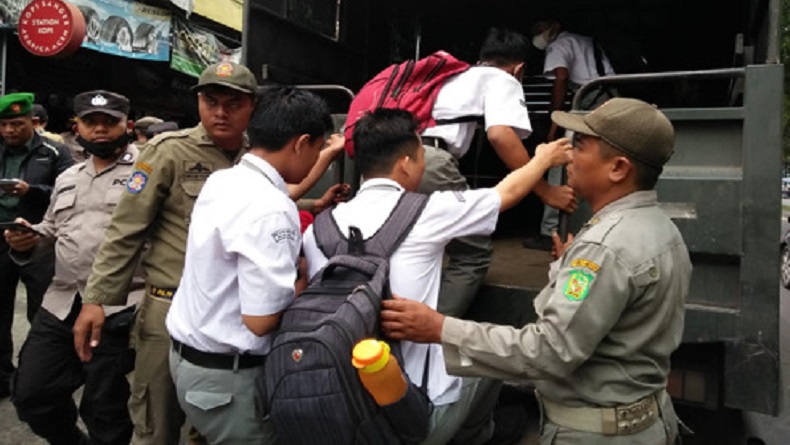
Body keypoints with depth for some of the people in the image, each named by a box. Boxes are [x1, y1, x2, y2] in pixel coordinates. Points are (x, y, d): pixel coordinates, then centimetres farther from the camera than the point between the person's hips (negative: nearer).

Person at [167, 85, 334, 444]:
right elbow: (262, 320, -26)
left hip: (187, 353, 8)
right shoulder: (270, 211, -25)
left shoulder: (220, 181, 1)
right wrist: (307, 277, -11)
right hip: (228, 376, -8)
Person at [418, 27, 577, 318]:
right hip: (427, 159, -8)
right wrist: (546, 191, -3)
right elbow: (500, 134, -7)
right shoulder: (502, 80, 14)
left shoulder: (453, 74, 35)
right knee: (473, 254, 6)